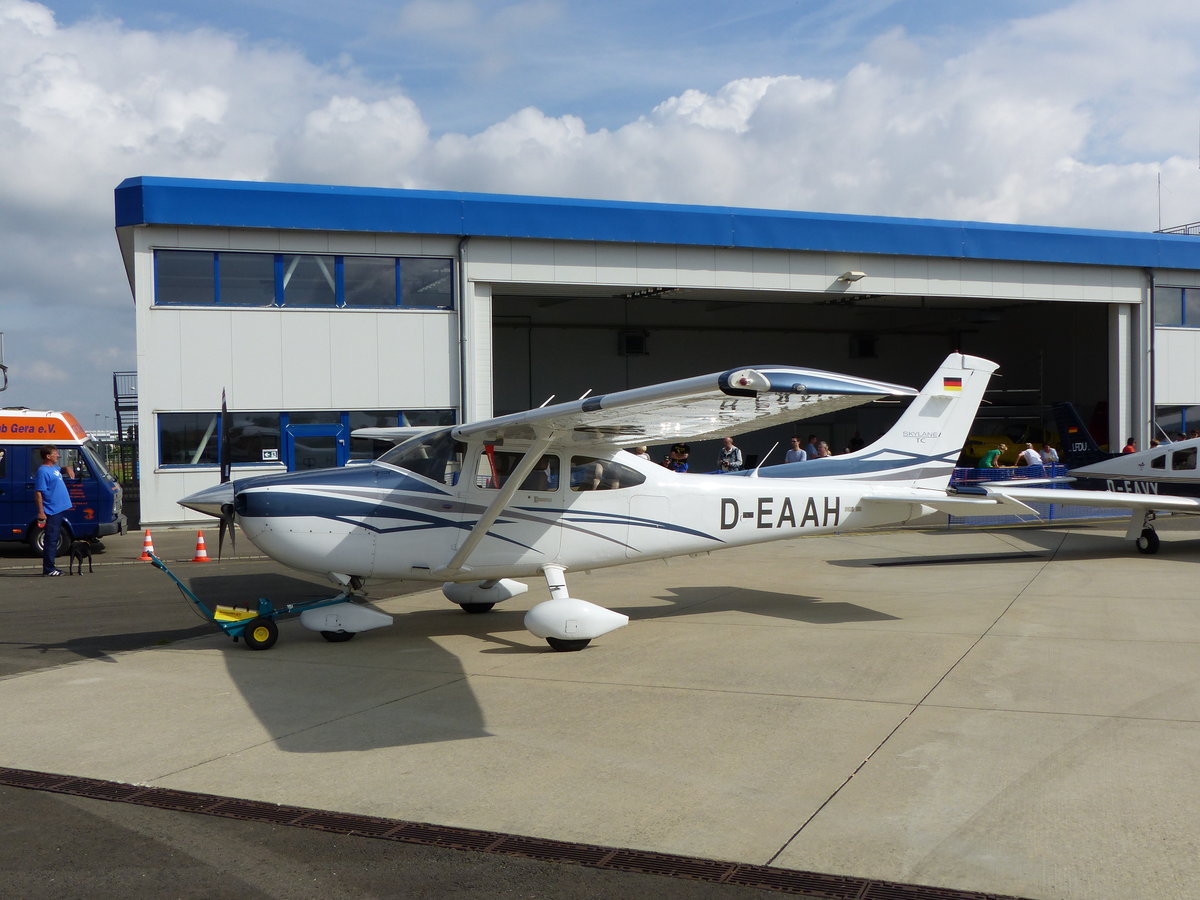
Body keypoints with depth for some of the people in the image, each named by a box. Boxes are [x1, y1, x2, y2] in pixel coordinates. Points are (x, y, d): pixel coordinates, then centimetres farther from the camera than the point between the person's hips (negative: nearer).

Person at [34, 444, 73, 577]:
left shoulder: (54, 467, 14)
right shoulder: (43, 471, -14)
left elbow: (61, 470, 40)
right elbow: (38, 493, -18)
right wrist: (41, 512, -23)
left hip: (59, 510, 10)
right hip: (51, 511, -10)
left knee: (53, 540, 13)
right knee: (51, 540, -7)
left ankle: (50, 567, 19)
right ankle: (48, 569, -5)